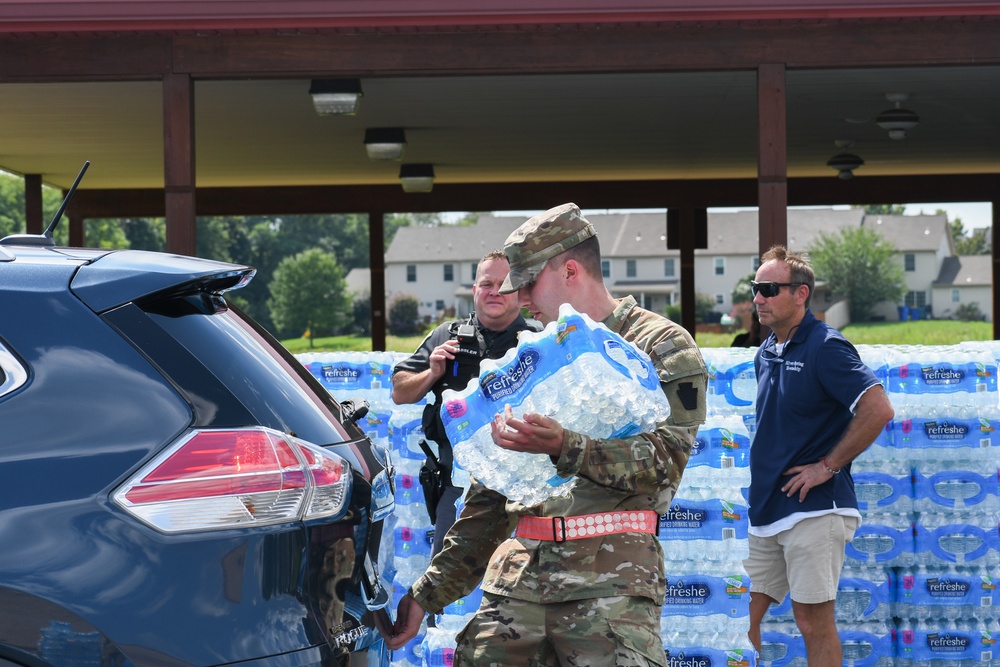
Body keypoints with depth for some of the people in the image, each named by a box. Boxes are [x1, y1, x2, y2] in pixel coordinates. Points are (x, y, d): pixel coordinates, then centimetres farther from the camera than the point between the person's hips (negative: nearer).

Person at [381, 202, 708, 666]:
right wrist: (429, 593, 19)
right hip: (519, 569, 6)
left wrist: (564, 446, -24)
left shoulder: (663, 348, 4)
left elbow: (663, 462, -10)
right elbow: (491, 493, 24)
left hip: (611, 577, -6)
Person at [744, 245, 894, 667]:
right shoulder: (765, 353, 14)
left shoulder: (825, 347, -11)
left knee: (814, 621, -4)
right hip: (766, 511, 8)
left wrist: (827, 466, -16)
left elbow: (878, 410, -21)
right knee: (744, 617, 8)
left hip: (813, 510, -8)